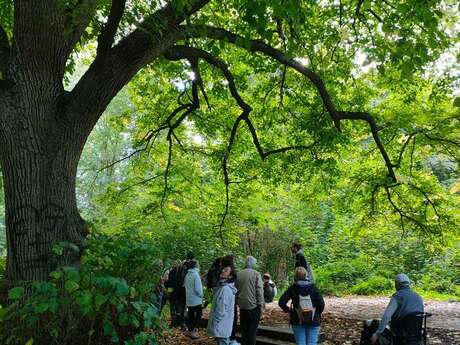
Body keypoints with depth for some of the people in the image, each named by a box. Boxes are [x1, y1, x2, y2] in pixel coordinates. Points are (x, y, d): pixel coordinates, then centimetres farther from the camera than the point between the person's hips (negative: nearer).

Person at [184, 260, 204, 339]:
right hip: (196, 299, -7)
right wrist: (201, 295, -4)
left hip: (189, 299, 7)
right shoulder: (196, 275, -18)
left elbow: (185, 285, 11)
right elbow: (197, 288, -20)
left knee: (191, 315, 16)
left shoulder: (187, 275, 3)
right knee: (198, 315, 3)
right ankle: (193, 332, 0)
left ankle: (190, 331, 23)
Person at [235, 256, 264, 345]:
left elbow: (236, 289, 7)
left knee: (244, 328, 16)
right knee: (252, 329, 4)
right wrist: (261, 304, -6)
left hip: (242, 305, 4)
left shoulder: (238, 274, 2)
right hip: (254, 305, -4)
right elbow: (259, 290, -13)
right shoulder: (256, 274, -10)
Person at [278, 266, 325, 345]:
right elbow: (321, 304, -8)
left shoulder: (292, 288, -4)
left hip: (298, 322, 0)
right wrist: (317, 313, 9)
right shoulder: (313, 288, -3)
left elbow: (281, 302, -9)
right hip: (313, 322, 0)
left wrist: (288, 310, 7)